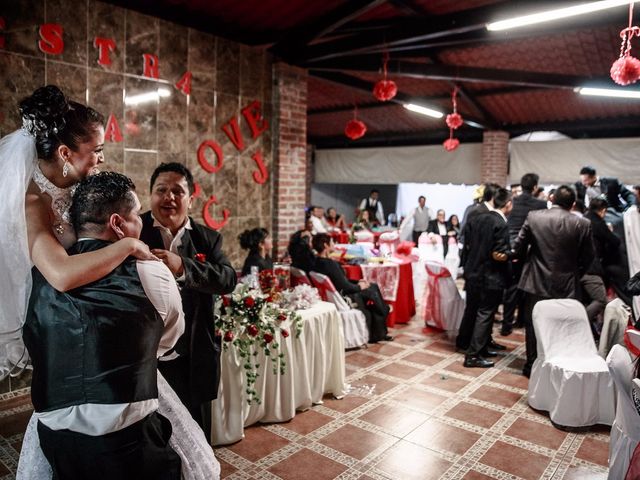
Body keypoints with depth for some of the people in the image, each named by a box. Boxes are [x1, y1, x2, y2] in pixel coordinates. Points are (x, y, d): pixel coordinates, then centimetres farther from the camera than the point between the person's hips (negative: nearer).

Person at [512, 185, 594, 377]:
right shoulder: (583, 224, -7)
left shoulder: (533, 217, -8)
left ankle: (532, 366, 20)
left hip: (536, 282, 0)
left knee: (533, 326, 13)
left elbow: (519, 246, -3)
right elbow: (587, 257, 0)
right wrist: (575, 274, 17)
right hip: (566, 285, 0)